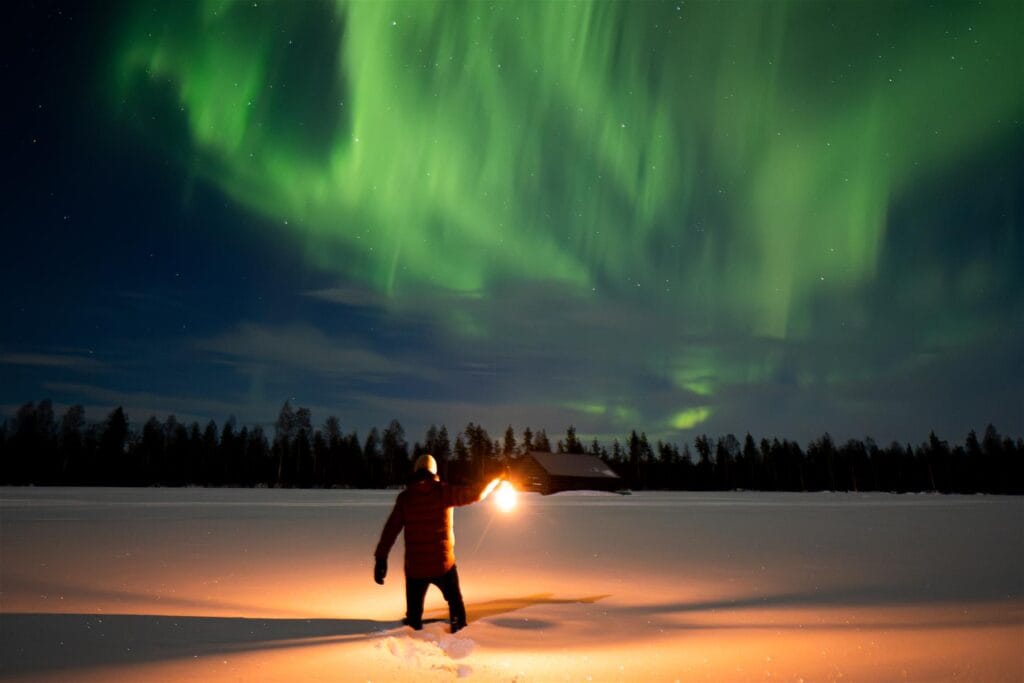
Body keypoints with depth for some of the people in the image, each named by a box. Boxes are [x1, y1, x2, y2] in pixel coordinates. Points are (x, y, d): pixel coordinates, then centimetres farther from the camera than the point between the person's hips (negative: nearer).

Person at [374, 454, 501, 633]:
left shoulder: (405, 497, -4)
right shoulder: (444, 492, -7)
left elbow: (391, 529, -7)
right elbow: (476, 493, -2)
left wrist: (381, 558, -4)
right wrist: (496, 480, 13)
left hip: (414, 566, 1)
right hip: (443, 564, 0)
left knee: (414, 614, 15)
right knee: (455, 602, 22)